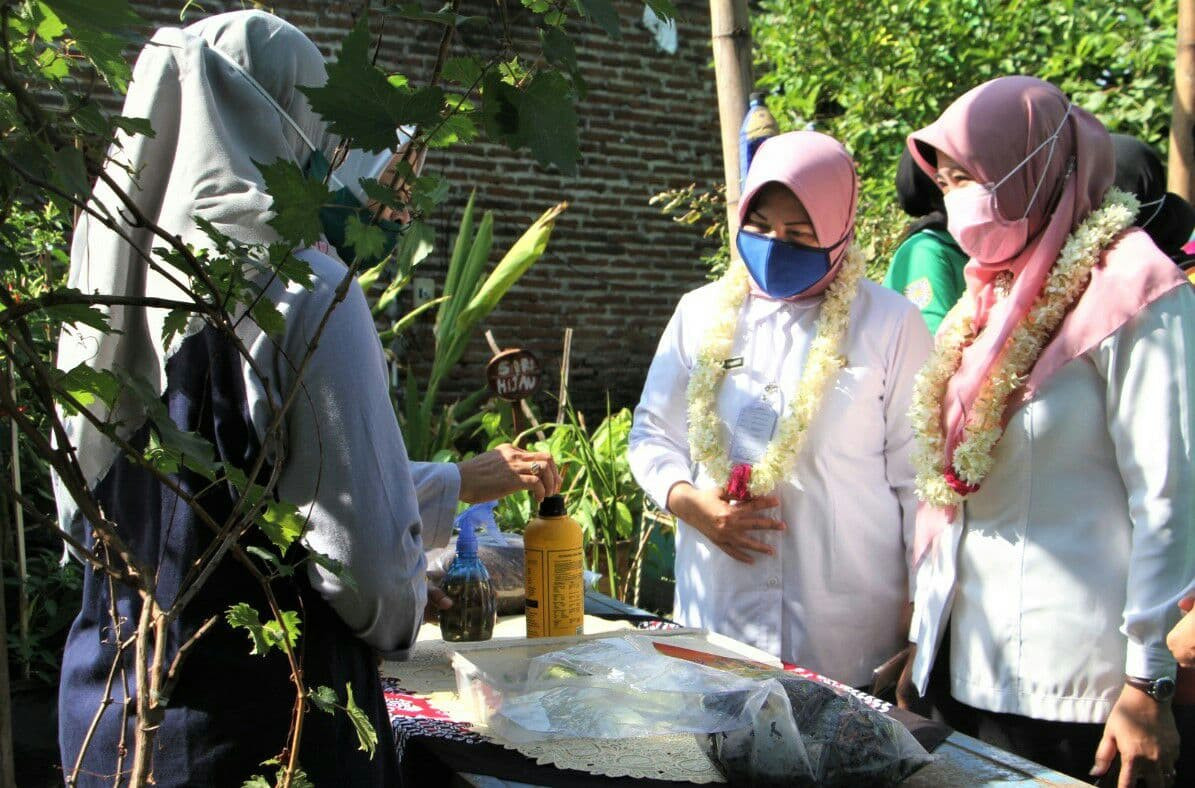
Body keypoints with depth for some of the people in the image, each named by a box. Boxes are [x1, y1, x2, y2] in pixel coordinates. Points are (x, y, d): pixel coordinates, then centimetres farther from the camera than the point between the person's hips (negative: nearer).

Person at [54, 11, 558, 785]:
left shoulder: (118, 278, 1)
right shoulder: (304, 291, -19)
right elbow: (364, 553, -22)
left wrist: (459, 481, 21)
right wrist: (401, 613, 5)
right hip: (258, 721, -6)